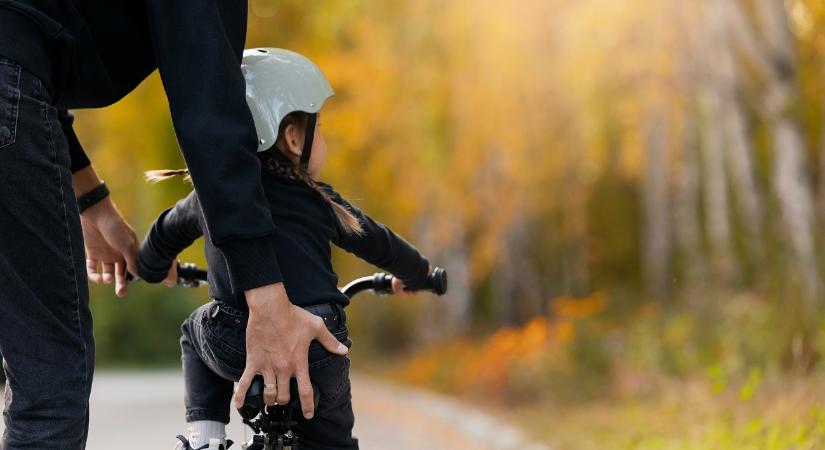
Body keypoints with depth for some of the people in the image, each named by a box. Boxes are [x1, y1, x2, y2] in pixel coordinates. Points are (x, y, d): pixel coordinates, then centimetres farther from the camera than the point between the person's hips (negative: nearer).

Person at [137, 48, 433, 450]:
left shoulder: (211, 195, 15)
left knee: (196, 333, 34)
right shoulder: (318, 201, 10)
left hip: (234, 351, 1)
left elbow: (166, 233, 33)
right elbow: (376, 243, 23)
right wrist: (416, 273, 44)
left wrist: (153, 269, 56)